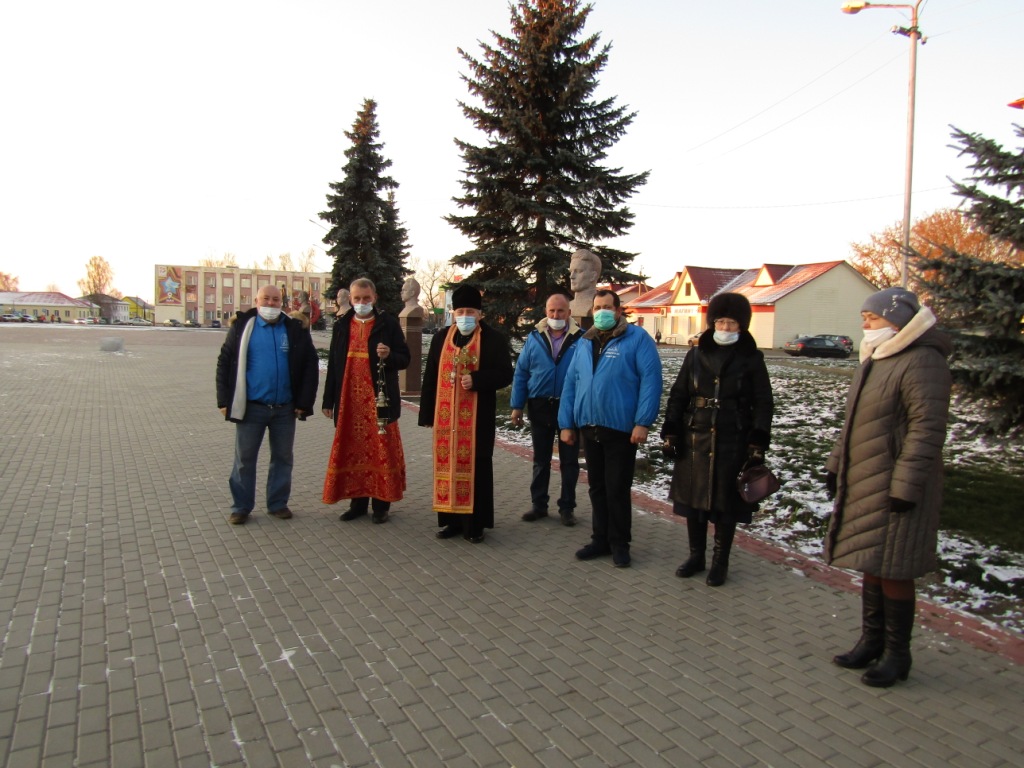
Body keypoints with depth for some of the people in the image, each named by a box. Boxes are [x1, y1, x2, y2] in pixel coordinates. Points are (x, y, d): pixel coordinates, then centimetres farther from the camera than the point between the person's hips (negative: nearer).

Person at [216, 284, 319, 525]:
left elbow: (310, 366, 2)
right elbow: (224, 362, 3)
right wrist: (225, 400, -3)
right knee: (244, 459, 8)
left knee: (283, 458, 11)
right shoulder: (242, 326, 2)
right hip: (250, 407, -1)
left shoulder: (295, 329, 3)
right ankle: (241, 507, 21)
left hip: (285, 408, 1)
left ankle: (278, 503, 25)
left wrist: (304, 402, -3)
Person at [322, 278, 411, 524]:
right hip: (349, 400, 4)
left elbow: (404, 359, 1)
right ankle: (358, 502, 20)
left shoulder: (388, 323, 0)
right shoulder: (341, 325, 11)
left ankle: (381, 504, 11)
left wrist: (389, 356, -21)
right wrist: (328, 400, 10)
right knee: (352, 451, 8)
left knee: (381, 452, 0)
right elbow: (333, 364, 12)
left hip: (379, 400, -3)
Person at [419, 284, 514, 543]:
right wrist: (427, 413, 6)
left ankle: (474, 523, 13)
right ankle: (450, 520, 21)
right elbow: (430, 377, 10)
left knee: (476, 467, 2)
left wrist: (476, 379, -21)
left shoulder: (494, 339, -2)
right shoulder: (441, 338, 10)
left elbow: (505, 374, -6)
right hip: (446, 416, 4)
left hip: (477, 417, -3)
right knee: (447, 464, 8)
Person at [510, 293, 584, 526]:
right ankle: (539, 504, 26)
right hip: (540, 407, 2)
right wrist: (517, 406, 0)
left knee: (569, 461, 9)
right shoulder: (534, 337, 1)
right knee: (540, 460, 13)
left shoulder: (581, 339, -5)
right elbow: (521, 373, 3)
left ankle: (566, 507, 22)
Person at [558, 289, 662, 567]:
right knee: (597, 487, 15)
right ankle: (601, 539, 28)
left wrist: (643, 422, -18)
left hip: (621, 428, -5)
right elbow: (570, 384, 13)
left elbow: (651, 379, -13)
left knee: (617, 489, 4)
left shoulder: (637, 339, -5)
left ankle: (619, 543, 20)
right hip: (589, 428, 5)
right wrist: (566, 423, 8)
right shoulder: (583, 343, 13)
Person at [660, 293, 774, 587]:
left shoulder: (751, 358, 0)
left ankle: (720, 562, 22)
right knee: (692, 497, 9)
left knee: (726, 502, 6)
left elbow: (763, 404, 0)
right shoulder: (697, 354, 6)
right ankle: (696, 556, 26)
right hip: (695, 438, 3)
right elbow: (678, 395, 8)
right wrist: (670, 433, 1)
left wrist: (757, 444, -8)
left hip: (733, 441, -2)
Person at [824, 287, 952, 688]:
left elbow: (926, 430, -21)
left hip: (895, 487, -9)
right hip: (862, 483, 9)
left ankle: (897, 653, 17)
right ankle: (872, 640, 30)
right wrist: (835, 464, 18)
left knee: (892, 569, 1)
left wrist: (905, 486, -23)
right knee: (871, 564, 16)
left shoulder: (922, 362, -15)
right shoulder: (875, 359, 15)